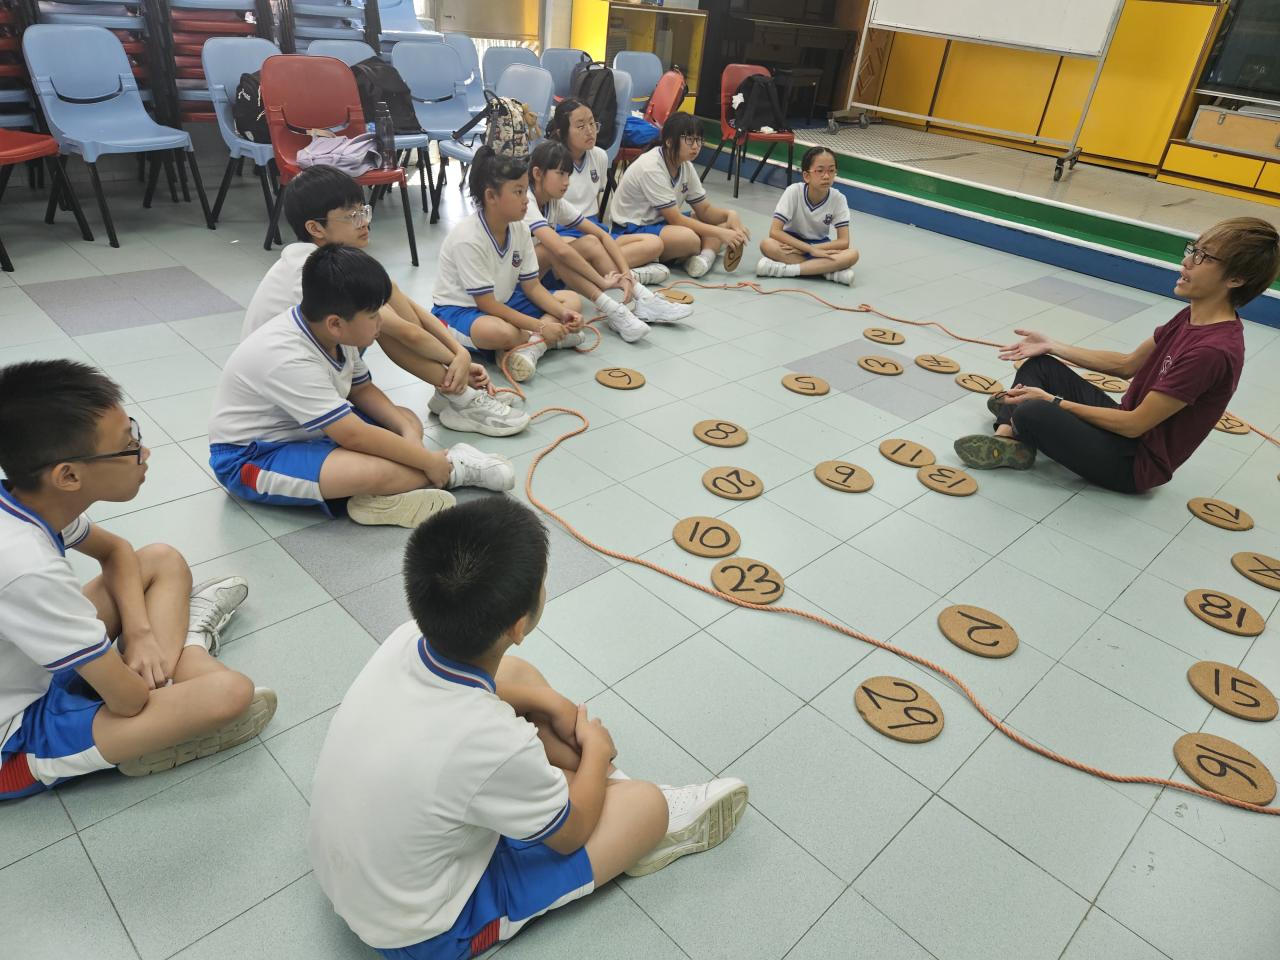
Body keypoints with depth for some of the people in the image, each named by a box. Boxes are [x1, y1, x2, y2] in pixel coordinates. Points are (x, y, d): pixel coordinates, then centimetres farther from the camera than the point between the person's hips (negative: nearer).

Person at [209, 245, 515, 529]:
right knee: (374, 470, -32)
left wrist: (408, 431, -12)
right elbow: (355, 437, -33)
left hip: (304, 432, 9)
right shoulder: (290, 360, -33)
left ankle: (383, 494, -17)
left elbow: (362, 389, 5)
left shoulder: (329, 331, -9)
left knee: (408, 419, 5)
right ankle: (453, 468, -8)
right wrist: (429, 461, -25)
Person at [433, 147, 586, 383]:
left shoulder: (519, 229, -5)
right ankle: (539, 340, -8)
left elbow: (531, 285, 0)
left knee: (572, 300, -2)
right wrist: (539, 326, -28)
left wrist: (562, 313, -19)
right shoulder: (467, 239, -25)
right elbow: (486, 304, -24)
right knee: (502, 332, -42)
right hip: (460, 309, -8)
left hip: (502, 301, 8)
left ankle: (530, 348, -26)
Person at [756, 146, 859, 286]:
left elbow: (844, 242, -18)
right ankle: (829, 270, -31)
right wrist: (810, 249, -32)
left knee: (852, 254, -29)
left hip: (820, 245, 1)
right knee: (767, 244, -34)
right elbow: (774, 231, -25)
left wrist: (803, 249, -28)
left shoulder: (838, 199, -15)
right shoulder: (794, 191, -19)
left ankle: (786, 268, -33)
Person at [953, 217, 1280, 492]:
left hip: (1138, 463, -10)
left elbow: (1135, 425, -24)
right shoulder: (1193, 317, 0)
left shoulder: (1213, 350, -28)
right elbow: (1127, 364, 11)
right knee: (1038, 366, 6)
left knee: (1033, 414, -32)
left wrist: (1054, 402, -18)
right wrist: (1051, 346, 5)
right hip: (1128, 426, 10)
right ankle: (1008, 433, -11)